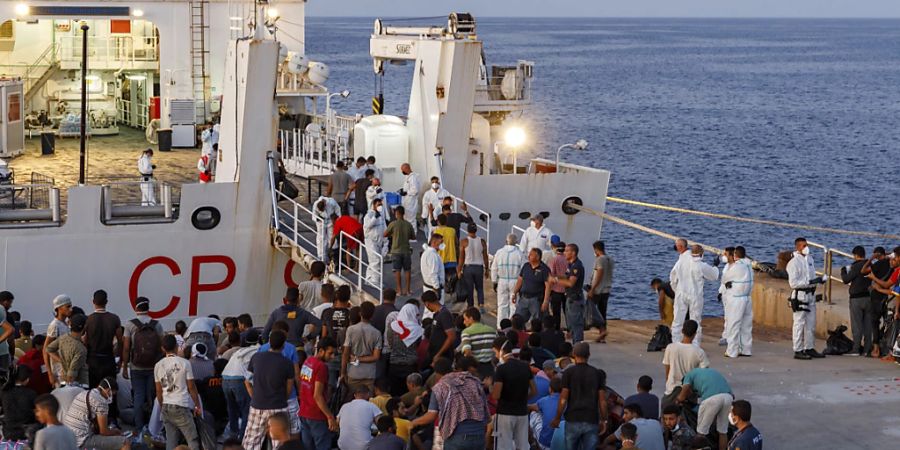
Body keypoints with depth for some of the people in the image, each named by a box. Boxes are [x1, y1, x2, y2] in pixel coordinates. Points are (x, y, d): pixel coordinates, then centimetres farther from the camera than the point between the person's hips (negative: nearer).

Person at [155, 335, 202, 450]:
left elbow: (158, 391, 8)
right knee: (192, 439, 0)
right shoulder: (184, 363, -6)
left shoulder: (158, 366, 5)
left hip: (166, 407, 4)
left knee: (171, 441, 7)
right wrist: (198, 406, 7)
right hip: (181, 406, -4)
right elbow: (191, 387, -2)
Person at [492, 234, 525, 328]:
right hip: (515, 281, -2)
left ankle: (500, 326, 10)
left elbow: (494, 268, 6)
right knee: (514, 305, 2)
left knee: (502, 305, 9)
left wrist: (494, 282, 15)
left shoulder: (499, 252, 0)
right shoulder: (520, 254, -6)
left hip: (502, 281, 2)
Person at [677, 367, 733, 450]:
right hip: (728, 396, 5)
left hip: (711, 398, -5)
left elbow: (682, 397, 10)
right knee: (723, 431, 20)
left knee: (702, 432, 11)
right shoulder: (711, 371, 39)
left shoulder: (689, 375, 24)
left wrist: (679, 399, 32)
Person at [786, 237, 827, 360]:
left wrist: (819, 279, 5)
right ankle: (798, 351, 1)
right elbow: (793, 283, -19)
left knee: (811, 324, 13)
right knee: (799, 324, -4)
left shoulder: (810, 259, 11)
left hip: (811, 294, 8)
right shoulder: (793, 262, -13)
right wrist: (809, 282, -23)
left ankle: (809, 348, 23)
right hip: (800, 295, -8)